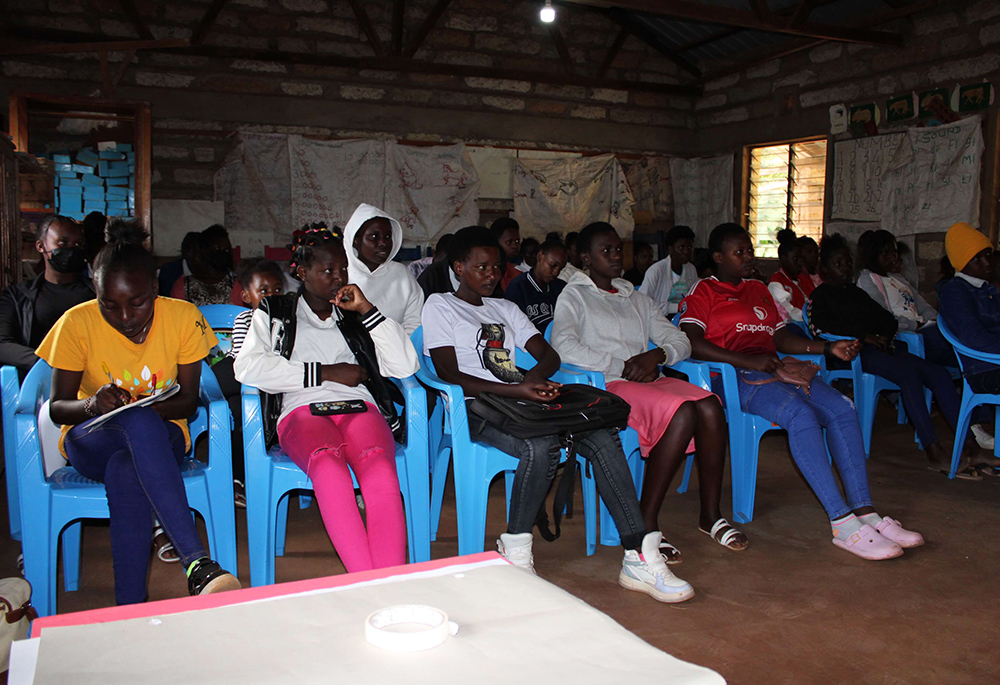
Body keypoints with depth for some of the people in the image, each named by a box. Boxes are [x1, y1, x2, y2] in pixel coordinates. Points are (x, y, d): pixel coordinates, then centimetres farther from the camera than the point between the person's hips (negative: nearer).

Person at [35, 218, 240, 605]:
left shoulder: (184, 318, -8)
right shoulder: (77, 323, -9)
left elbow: (189, 401, -3)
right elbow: (57, 408, -4)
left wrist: (158, 407, -26)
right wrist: (92, 404, -28)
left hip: (161, 436, 1)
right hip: (90, 442, 0)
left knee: (126, 470, -39)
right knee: (139, 421, -39)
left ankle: (130, 607, -36)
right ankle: (198, 565, -49)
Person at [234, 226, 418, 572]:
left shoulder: (355, 313, 27)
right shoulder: (274, 312, 22)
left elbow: (404, 366, 13)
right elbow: (248, 367, 1)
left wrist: (367, 309, 7)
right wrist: (326, 373, -1)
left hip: (358, 405, 2)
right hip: (302, 411, -1)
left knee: (378, 464, -35)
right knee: (328, 461, -39)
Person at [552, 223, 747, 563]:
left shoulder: (638, 299, 27)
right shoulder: (574, 296, 9)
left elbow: (681, 341, 20)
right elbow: (563, 346, -11)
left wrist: (658, 354, -4)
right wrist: (622, 365, -13)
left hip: (649, 379, 6)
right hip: (607, 385, -6)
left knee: (710, 406, -24)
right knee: (682, 412, -32)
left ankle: (710, 514, -11)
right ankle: (645, 524, -25)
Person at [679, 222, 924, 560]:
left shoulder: (759, 289, 29)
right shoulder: (703, 291, 5)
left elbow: (781, 338, 25)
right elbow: (691, 343, -11)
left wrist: (829, 348, 10)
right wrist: (748, 361, -18)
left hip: (774, 369, 7)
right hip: (734, 377, -7)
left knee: (842, 409, -16)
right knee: (799, 413, -32)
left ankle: (865, 513, -18)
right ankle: (843, 525, -33)